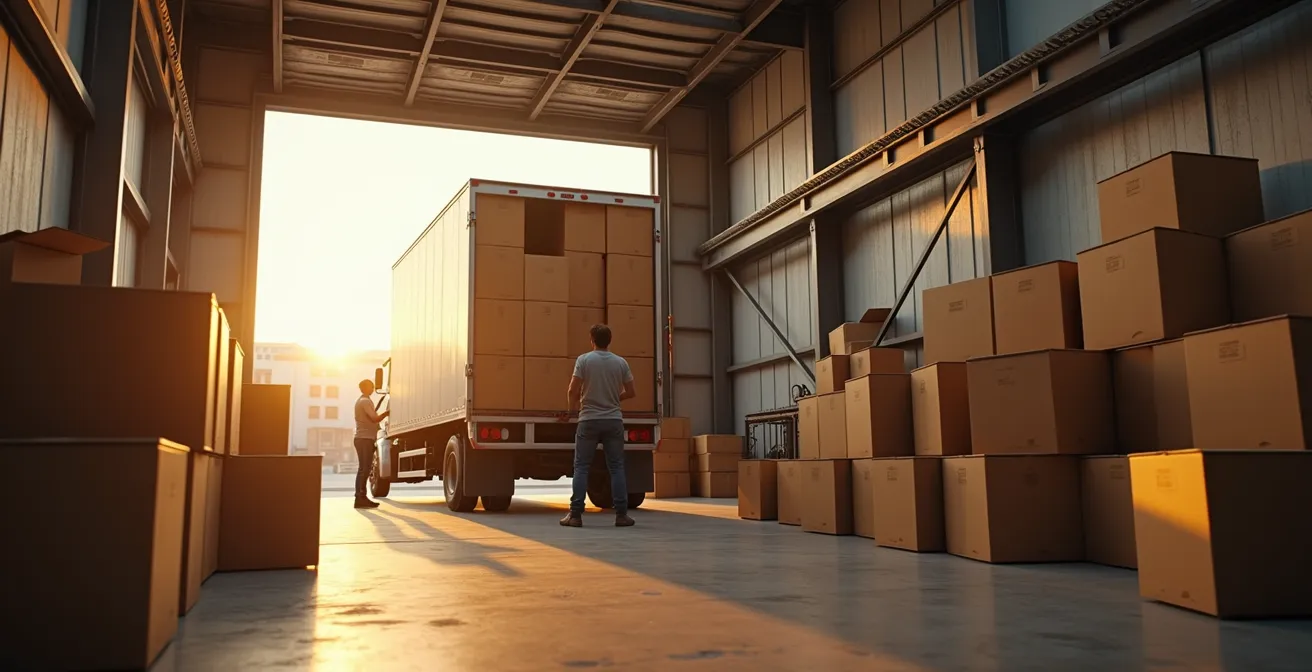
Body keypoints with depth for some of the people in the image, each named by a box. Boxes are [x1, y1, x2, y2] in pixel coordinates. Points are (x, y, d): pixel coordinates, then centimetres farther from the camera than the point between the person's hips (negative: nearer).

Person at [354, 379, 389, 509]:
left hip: (361, 438, 10)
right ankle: (361, 498, -11)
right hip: (366, 439, -10)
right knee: (365, 468, -9)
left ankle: (360, 498, 12)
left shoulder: (360, 401, 20)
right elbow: (375, 418, -21)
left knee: (363, 468, 11)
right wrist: (387, 412, -10)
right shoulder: (366, 401, -12)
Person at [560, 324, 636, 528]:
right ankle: (621, 514, 5)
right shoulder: (621, 362, 3)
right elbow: (630, 392, 8)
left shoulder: (584, 360, -5)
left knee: (581, 467, 4)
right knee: (616, 467, 6)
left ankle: (575, 514, 1)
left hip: (589, 420, -2)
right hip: (613, 420, 2)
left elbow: (573, 390, -8)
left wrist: (573, 407, 12)